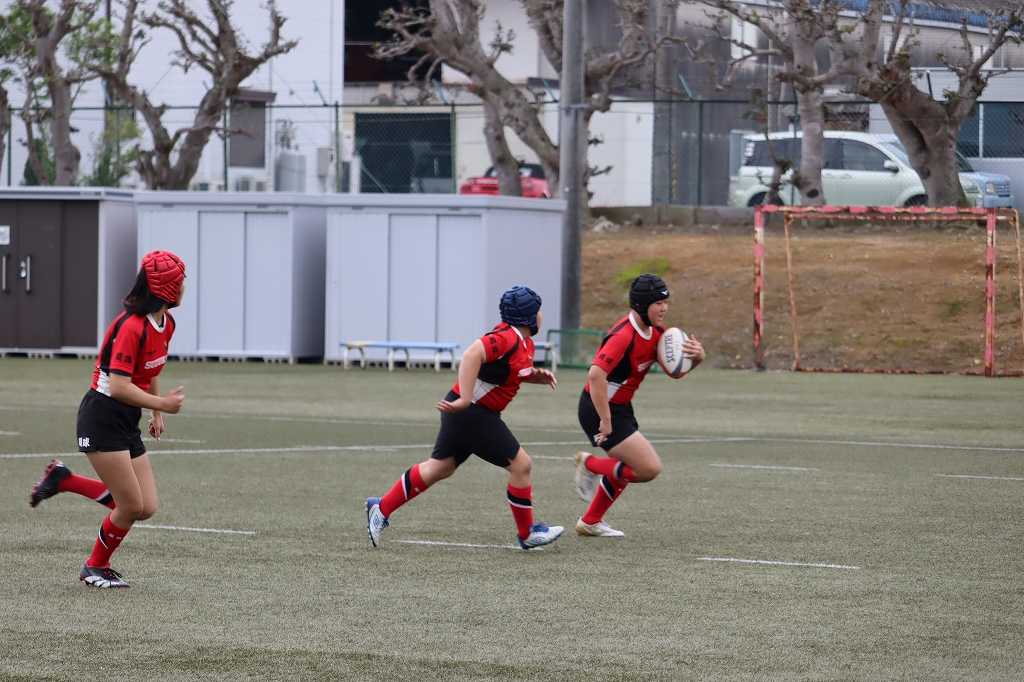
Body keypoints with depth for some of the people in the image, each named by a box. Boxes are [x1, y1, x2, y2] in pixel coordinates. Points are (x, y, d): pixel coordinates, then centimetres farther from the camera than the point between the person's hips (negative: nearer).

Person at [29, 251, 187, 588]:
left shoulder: (165, 324, 5)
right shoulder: (131, 327, -23)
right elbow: (119, 387, -27)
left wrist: (157, 413, 13)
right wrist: (162, 404, -21)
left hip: (127, 422, 9)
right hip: (102, 418, -9)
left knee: (145, 508, 3)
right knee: (132, 506, -6)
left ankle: (64, 480, 19)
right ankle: (96, 567, 19)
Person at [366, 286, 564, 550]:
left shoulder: (525, 343, 11)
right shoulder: (507, 338, -21)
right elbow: (473, 354, -33)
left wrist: (536, 376, 5)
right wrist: (466, 399, -37)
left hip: (464, 410, 10)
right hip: (474, 413, -10)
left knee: (439, 468, 14)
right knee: (521, 464, -3)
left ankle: (381, 508, 19)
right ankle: (527, 534, 9)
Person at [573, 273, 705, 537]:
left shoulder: (655, 332, 3)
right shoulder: (624, 335, -25)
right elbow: (596, 375, -34)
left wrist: (697, 354, -14)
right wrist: (605, 421, -30)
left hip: (620, 407, 10)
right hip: (600, 409, -10)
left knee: (625, 468, 26)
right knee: (650, 468, -14)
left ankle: (590, 522, 39)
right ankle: (590, 463, 4)